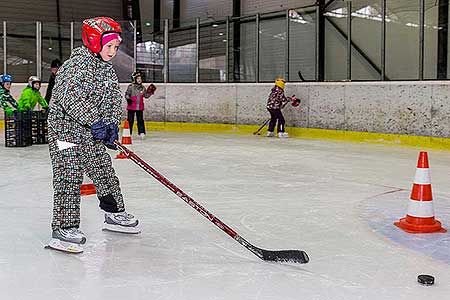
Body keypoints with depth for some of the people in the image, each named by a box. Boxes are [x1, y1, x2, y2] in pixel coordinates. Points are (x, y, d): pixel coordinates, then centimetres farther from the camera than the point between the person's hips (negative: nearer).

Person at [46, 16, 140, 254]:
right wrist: (95, 122, -27)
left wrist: (112, 124, -6)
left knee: (104, 171, 13)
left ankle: (115, 215, 27)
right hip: (65, 129, -8)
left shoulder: (108, 70, 10)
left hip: (92, 132, 9)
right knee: (69, 177, -11)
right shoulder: (76, 65, -18)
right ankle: (64, 228, -8)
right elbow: (72, 99, -28)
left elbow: (115, 98, 9)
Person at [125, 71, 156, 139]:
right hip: (131, 106, -3)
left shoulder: (143, 88, 9)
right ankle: (128, 132, 12)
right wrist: (128, 99, -20)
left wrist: (150, 92, 1)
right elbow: (127, 94, -3)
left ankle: (141, 132, 6)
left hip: (140, 107, 3)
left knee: (140, 120, 4)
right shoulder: (131, 87, -3)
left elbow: (146, 95, 15)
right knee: (130, 120, 3)